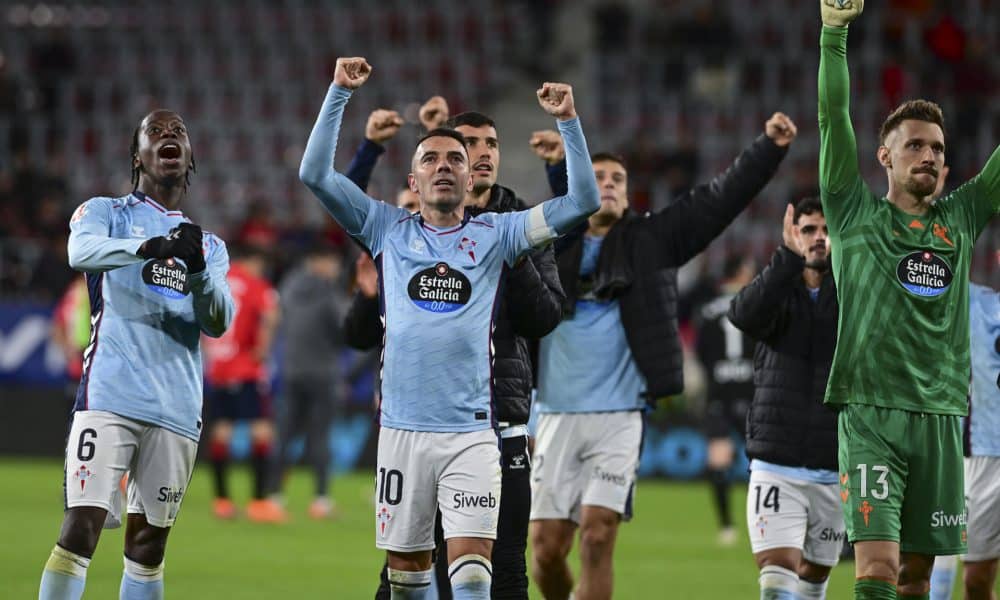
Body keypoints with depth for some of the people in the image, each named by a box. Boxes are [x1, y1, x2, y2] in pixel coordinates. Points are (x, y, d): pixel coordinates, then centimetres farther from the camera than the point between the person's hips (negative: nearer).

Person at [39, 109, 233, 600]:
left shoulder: (209, 246, 20)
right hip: (110, 393, -4)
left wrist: (196, 269, -17)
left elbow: (218, 323, 4)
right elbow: (82, 251, -16)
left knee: (148, 539, 6)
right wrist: (148, 246, -35)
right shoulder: (106, 213, 8)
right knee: (82, 527, -15)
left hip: (177, 407, 4)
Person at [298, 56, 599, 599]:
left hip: (471, 430, -1)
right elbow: (314, 174, 4)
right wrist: (340, 93, 0)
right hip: (402, 427, 1)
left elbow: (582, 202, 5)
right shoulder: (388, 229, 10)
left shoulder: (495, 235, 9)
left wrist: (568, 122, -3)